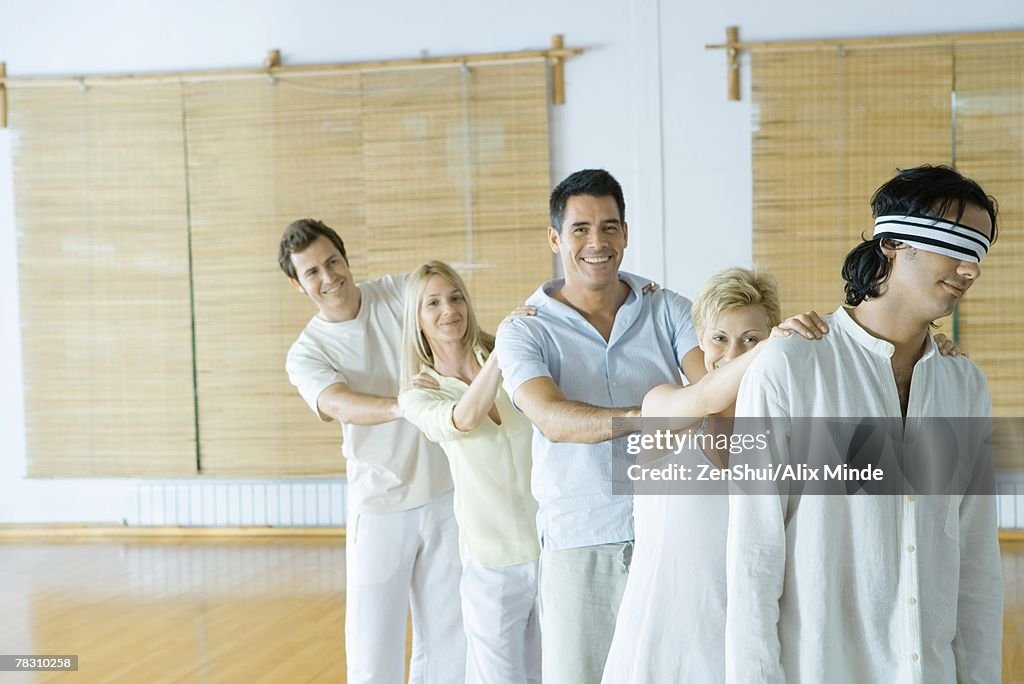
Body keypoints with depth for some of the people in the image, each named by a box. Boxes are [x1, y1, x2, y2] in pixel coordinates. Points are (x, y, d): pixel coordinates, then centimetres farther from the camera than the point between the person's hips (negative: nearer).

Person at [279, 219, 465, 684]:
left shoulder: (403, 293, -2)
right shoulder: (305, 354, -5)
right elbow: (341, 407, -24)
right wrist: (403, 407, -43)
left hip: (447, 492, 1)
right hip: (380, 506, -1)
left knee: (449, 637, 10)